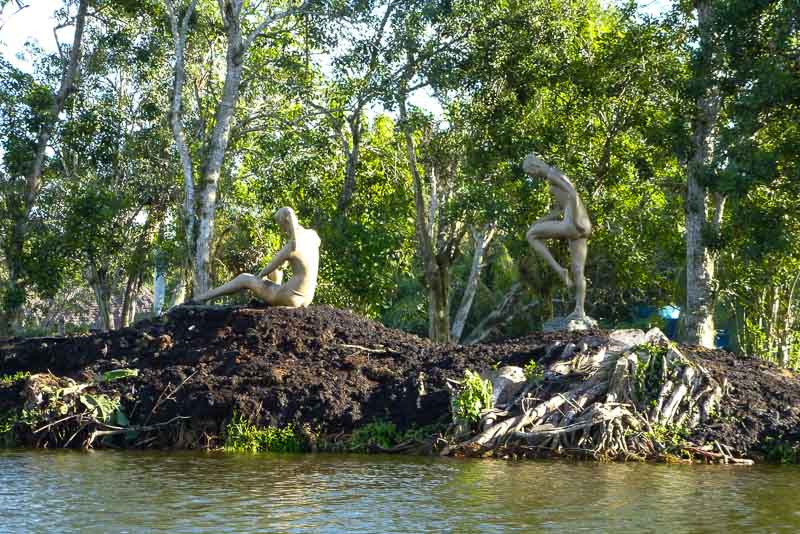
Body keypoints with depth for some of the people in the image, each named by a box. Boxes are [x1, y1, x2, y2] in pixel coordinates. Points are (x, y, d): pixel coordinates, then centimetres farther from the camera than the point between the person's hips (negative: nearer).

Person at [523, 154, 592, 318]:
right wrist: (539, 222, 25)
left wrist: (573, 222, -21)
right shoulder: (556, 179, 28)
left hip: (574, 225, -10)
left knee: (531, 235, 0)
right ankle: (579, 310, 7)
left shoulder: (552, 174, -5)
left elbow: (573, 194, -20)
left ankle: (559, 270, -4)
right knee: (577, 271, 9)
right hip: (582, 229, 10)